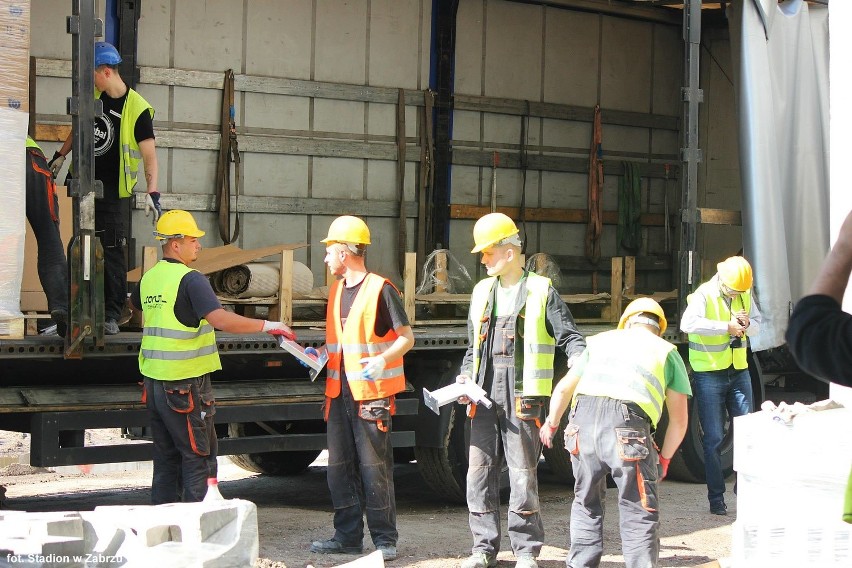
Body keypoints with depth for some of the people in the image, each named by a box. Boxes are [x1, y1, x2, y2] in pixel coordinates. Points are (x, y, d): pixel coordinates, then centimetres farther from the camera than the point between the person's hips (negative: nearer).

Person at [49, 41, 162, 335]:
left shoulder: (137, 108, -13)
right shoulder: (93, 96, 7)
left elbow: (149, 155, -15)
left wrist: (152, 193, -25)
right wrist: (60, 156, 25)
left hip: (112, 190, -6)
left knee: (112, 251, -6)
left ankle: (112, 315, 1)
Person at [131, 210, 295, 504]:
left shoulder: (149, 278, 9)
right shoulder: (190, 279, -15)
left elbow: (134, 304, 32)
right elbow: (221, 319, -27)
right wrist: (268, 326, -22)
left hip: (154, 381, 8)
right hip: (186, 385, -8)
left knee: (166, 458, 14)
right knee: (198, 458, 0)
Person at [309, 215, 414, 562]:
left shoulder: (380, 289, -9)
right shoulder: (337, 290, 16)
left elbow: (406, 337, -9)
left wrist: (383, 360, -24)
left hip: (372, 392, -8)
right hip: (339, 391, 8)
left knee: (375, 468, -4)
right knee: (340, 467, 9)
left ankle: (385, 540, 4)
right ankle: (348, 536, 17)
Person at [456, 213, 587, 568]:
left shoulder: (541, 291, 1)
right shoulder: (482, 292, 16)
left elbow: (569, 337, 0)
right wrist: (465, 377, 8)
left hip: (523, 397, -5)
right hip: (485, 395, 5)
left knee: (523, 474, -2)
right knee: (480, 471, 3)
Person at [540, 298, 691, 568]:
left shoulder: (602, 340, 30)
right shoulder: (667, 351, 23)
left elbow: (563, 389, 36)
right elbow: (679, 420, 18)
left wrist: (551, 424, 52)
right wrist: (664, 458, 31)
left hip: (583, 417, 3)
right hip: (628, 424, -3)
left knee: (586, 504, 22)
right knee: (639, 514, 5)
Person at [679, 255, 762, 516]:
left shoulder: (745, 294, 3)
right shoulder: (704, 295, -15)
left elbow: (757, 323, 13)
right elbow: (688, 323, -33)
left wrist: (747, 324, -11)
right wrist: (726, 326, -35)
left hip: (739, 372, 5)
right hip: (709, 375, -5)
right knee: (713, 438, -1)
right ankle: (716, 499, 7)